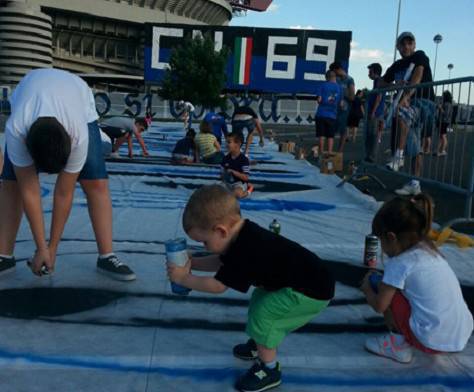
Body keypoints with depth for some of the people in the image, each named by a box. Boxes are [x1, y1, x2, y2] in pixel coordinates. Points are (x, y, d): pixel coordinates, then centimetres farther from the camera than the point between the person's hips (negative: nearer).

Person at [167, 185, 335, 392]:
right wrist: (192, 263, 5)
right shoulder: (244, 233, -2)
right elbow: (221, 261, 14)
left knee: (263, 314, -10)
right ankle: (259, 344, 41)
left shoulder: (245, 251, -32)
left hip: (312, 291, -10)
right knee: (259, 298, 21)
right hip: (308, 279, 10)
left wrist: (184, 278, -10)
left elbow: (218, 285, -22)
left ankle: (269, 369, 7)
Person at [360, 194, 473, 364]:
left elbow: (379, 306, -5)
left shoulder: (399, 264, -12)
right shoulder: (429, 250, 9)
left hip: (434, 341, -8)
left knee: (387, 291, 2)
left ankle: (399, 344, 7)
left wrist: (366, 288, 13)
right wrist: (385, 280, 21)